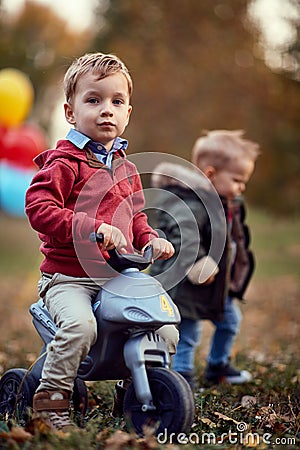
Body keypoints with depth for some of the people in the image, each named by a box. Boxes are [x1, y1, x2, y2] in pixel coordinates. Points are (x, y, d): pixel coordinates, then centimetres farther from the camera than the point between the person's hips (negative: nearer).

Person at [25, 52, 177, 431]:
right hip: (68, 276, -7)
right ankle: (51, 398, -15)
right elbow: (39, 208, -22)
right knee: (80, 325, -34)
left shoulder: (126, 168, 15)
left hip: (117, 276, 7)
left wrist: (151, 240, 4)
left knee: (167, 332, -1)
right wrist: (94, 228, -31)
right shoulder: (64, 162, -9)